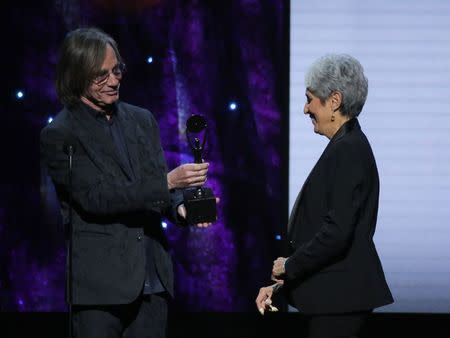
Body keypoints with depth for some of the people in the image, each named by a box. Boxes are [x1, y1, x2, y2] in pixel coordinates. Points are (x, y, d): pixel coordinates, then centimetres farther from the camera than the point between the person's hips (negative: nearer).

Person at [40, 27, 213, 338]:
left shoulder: (142, 120, 12)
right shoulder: (59, 136, -6)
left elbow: (157, 190, 15)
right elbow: (96, 198, -15)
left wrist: (180, 207, -9)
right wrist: (168, 182, -21)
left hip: (153, 279, 5)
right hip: (100, 285, -5)